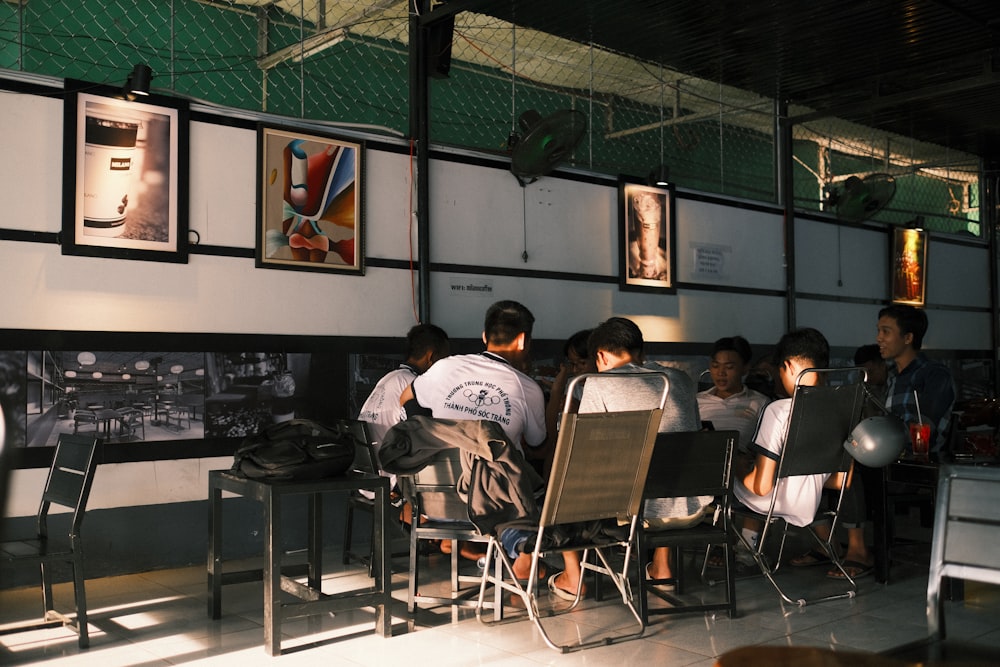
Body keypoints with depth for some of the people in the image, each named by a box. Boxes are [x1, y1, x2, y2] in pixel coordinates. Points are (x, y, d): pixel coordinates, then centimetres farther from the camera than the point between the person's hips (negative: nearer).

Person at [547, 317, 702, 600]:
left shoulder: (599, 383, -3)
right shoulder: (682, 379, 12)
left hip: (644, 511, -5)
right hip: (695, 510, 5)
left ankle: (572, 577, 27)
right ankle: (661, 566, 41)